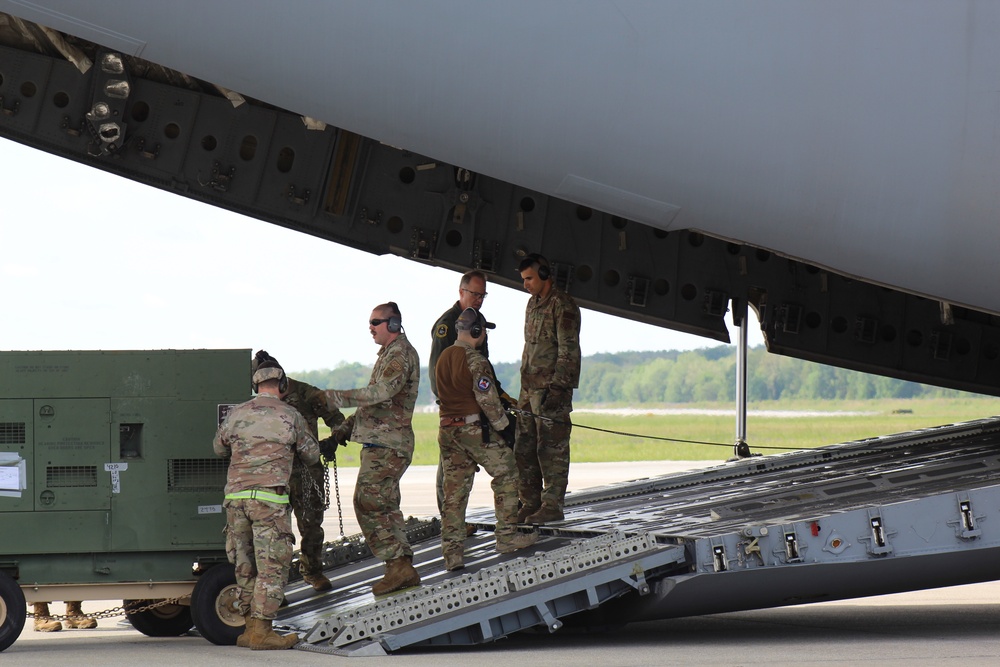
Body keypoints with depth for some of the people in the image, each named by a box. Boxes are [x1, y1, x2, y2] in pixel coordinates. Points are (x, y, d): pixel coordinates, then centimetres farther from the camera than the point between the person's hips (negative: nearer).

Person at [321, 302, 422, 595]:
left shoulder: (400, 354, -10)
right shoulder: (389, 354, 22)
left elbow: (380, 393, -24)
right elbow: (373, 404, 24)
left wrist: (333, 397, -21)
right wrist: (340, 434, 18)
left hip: (386, 446, -10)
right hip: (381, 443, 10)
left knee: (368, 503, -13)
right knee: (384, 507, 10)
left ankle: (398, 565, -14)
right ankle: (403, 568, 11)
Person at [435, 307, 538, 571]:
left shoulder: (443, 358, 11)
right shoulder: (475, 361, -14)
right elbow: (487, 399, -18)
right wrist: (503, 425, -7)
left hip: (448, 430, 7)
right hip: (475, 429, -7)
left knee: (454, 492, 7)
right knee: (507, 475, 10)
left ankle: (452, 554, 4)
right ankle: (507, 536, 12)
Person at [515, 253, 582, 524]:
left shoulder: (562, 304, -9)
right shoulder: (533, 303, 18)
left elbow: (569, 350, -14)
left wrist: (557, 386, -20)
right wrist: (525, 384, 18)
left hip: (553, 389, -9)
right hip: (529, 388, 9)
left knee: (552, 448, -7)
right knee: (524, 449, 9)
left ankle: (552, 506, -4)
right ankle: (530, 504, 15)